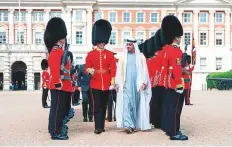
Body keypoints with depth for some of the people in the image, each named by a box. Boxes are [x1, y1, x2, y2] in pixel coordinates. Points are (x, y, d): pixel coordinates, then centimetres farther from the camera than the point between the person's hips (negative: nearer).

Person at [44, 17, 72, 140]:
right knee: (57, 108, -6)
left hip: (62, 85, 10)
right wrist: (58, 83, -26)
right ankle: (56, 132, 0)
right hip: (59, 86, -10)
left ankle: (58, 129, 24)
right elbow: (55, 69, -23)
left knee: (60, 108, 15)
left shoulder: (58, 51, 19)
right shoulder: (56, 51, -14)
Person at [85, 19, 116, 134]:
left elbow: (113, 68, 3)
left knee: (104, 105, 10)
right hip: (95, 83, -2)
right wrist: (89, 71, -22)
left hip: (106, 84, 2)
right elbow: (87, 67, 1)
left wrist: (112, 81, -4)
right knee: (97, 105, -4)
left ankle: (102, 126, 20)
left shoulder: (110, 54, 5)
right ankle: (98, 127, -2)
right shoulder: (90, 54, 3)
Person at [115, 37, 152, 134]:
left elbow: (144, 71, 3)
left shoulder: (140, 57, 5)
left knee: (136, 104, 6)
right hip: (126, 84, 0)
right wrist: (117, 83, 2)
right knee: (126, 103, -11)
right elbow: (119, 71, 7)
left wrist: (144, 82, -7)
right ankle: (128, 124, -16)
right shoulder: (123, 57, 8)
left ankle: (135, 124, 18)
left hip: (137, 84, 0)